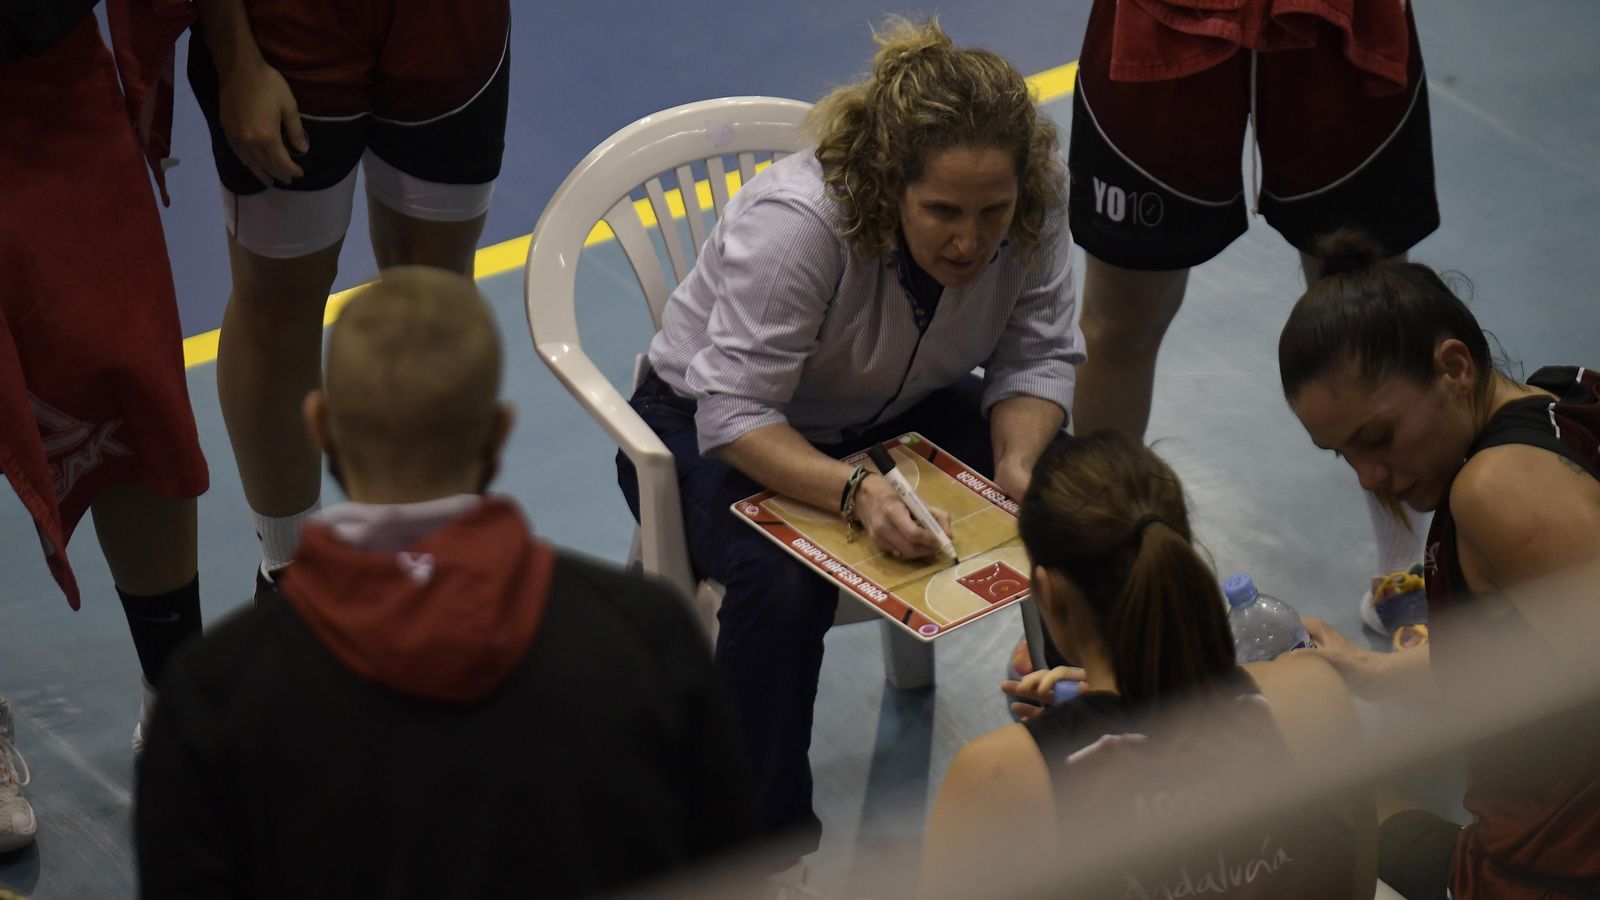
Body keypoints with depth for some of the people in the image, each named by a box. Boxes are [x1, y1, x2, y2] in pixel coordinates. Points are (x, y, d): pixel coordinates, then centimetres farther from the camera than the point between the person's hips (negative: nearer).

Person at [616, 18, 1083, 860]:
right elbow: (734, 413, -34)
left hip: (898, 413, 5)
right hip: (713, 427, -5)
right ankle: (763, 839, -17)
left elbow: (1037, 358, -10)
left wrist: (1018, 465, -29)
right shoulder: (796, 222, -35)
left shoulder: (1034, 217, -19)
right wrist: (854, 493, -47)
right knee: (786, 582, -36)